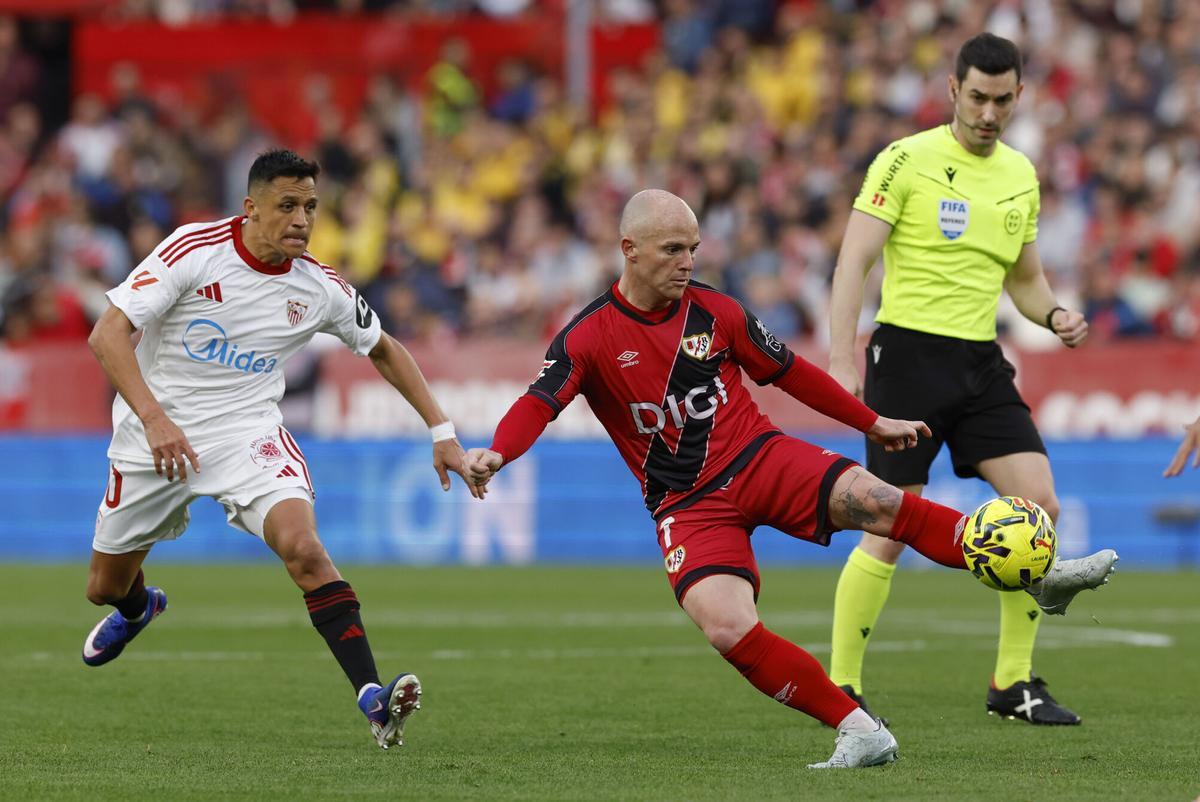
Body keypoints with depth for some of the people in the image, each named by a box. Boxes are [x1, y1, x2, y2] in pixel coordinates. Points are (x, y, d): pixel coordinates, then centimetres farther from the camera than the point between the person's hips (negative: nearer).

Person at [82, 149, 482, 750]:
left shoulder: (320, 288, -5)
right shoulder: (195, 250, -17)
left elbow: (382, 350, 14)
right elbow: (107, 334, -21)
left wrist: (441, 430, 8)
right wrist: (155, 419, -33)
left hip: (246, 430, 0)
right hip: (153, 429, 0)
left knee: (301, 545, -28)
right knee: (105, 587, 13)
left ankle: (372, 697, -33)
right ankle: (137, 609, 54)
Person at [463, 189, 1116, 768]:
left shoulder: (714, 312, 3)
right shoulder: (590, 338, -6)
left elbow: (789, 372, 15)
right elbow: (540, 403, -19)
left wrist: (873, 424, 19)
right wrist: (495, 454, -40)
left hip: (759, 458, 2)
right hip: (688, 503, -2)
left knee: (870, 500, -25)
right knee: (728, 630, -27)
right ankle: (860, 733, -19)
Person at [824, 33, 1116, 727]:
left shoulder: (1021, 175, 12)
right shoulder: (907, 161, -7)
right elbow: (855, 260, -11)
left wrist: (1054, 315, 1)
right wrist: (842, 360, -19)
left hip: (980, 361, 6)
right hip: (909, 352, -6)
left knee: (1040, 505, -6)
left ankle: (1014, 682, 4)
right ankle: (841, 688, 5)